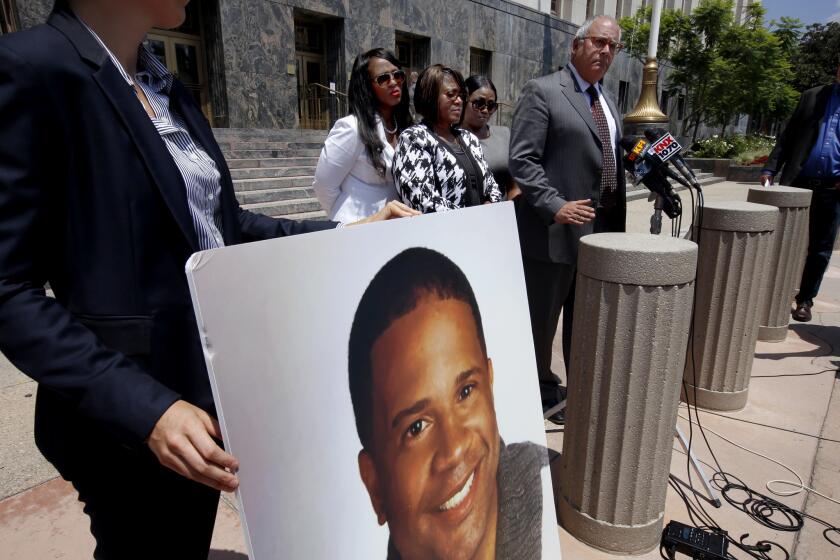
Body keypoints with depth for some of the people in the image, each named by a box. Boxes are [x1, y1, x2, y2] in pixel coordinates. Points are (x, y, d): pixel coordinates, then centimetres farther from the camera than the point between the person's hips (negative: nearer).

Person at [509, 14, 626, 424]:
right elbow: (522, 160, -16)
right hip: (557, 229, -8)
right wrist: (556, 207, -25)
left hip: (602, 230, 8)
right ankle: (541, 391, 27)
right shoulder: (542, 92, -7)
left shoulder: (606, 102, 19)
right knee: (541, 321, 7)